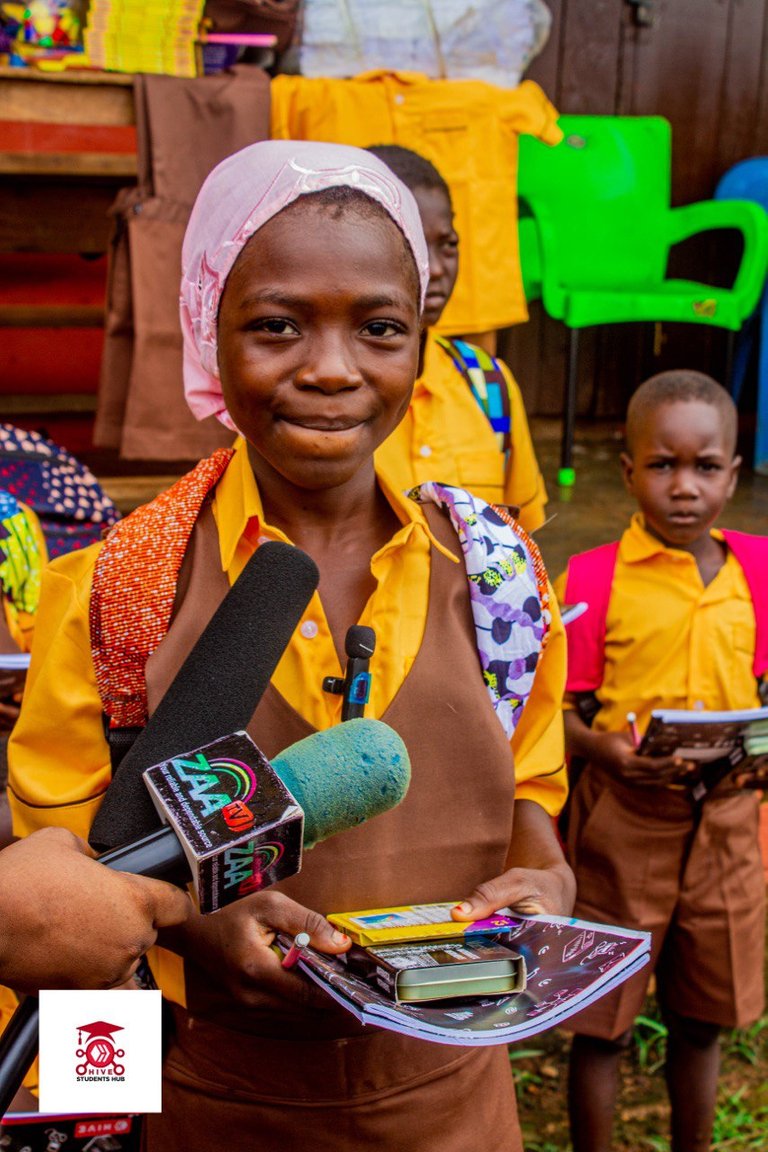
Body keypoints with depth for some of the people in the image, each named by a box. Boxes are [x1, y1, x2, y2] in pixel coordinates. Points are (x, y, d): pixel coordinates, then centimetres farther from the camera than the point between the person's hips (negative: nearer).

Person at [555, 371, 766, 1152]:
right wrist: (601, 748, -25)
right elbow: (560, 709, -6)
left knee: (703, 1018, 18)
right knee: (601, 1022, 8)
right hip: (622, 820, -3)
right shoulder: (594, 576, -8)